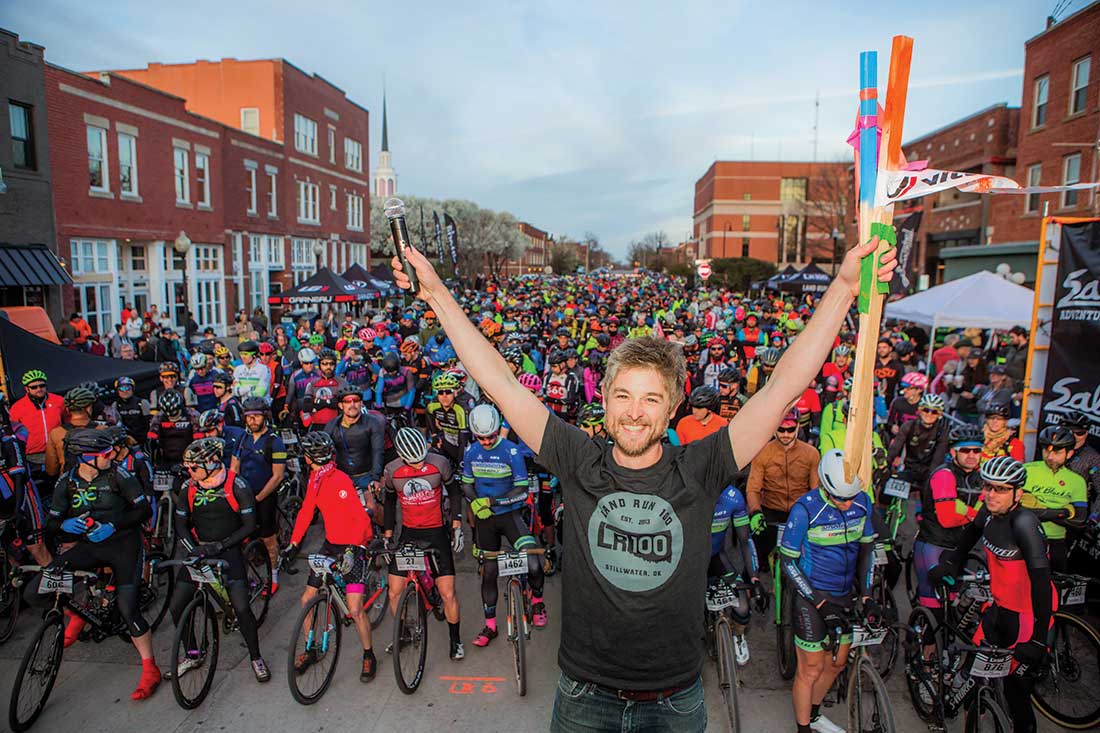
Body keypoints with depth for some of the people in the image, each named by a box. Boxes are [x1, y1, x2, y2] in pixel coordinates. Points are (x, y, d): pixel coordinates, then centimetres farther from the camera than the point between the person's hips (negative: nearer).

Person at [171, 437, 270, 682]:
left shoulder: (236, 485, -14)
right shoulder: (189, 487, -1)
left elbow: (249, 524, -11)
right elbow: (181, 523, 6)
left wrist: (221, 545, -20)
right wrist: (193, 548, -10)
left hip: (229, 551, -5)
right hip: (199, 550, 5)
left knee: (242, 608, -13)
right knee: (176, 606, 3)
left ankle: (256, 658, 9)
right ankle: (192, 656, 26)